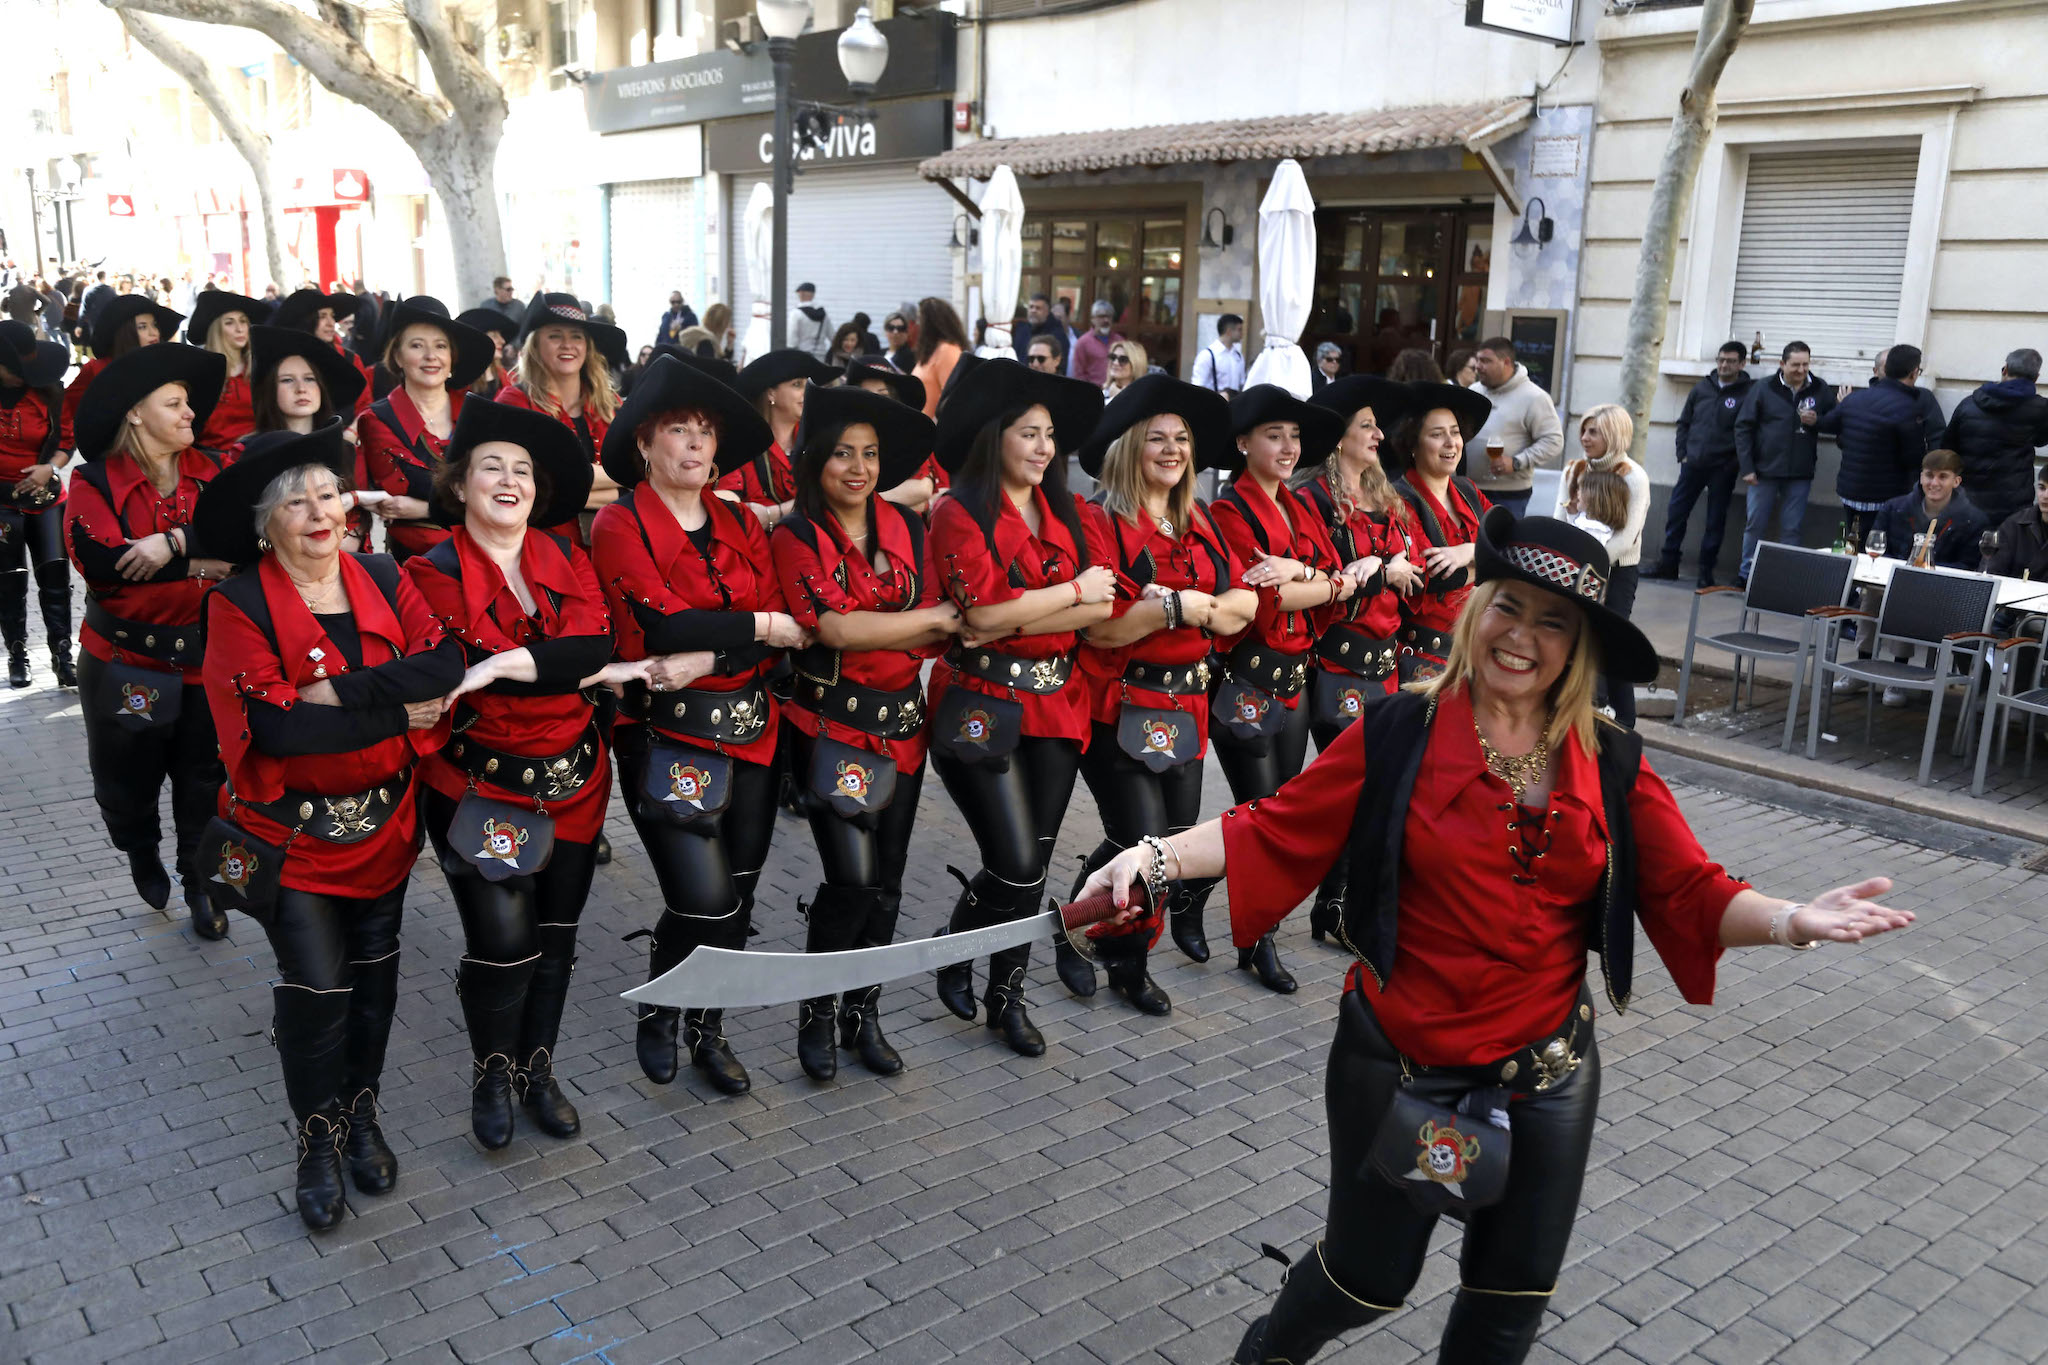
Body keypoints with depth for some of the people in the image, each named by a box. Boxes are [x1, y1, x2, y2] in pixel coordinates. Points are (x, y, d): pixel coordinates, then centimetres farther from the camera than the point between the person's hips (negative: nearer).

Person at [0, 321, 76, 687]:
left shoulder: (49, 390, -2)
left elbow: (67, 437, 6)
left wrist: (51, 467, -11)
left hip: (46, 495, 1)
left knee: (56, 575, -5)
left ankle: (62, 654, 1)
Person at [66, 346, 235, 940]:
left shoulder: (210, 472, 3)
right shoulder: (96, 480, -7)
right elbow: (97, 561, -21)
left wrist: (174, 542, -26)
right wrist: (204, 562, -22)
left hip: (205, 654, 2)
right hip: (125, 660, -2)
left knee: (204, 777, 8)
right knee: (128, 777, 12)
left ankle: (199, 881, 28)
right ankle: (141, 852, 43)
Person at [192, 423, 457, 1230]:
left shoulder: (382, 581, 0)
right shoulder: (239, 606, -12)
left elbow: (444, 663, -14)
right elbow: (273, 726, -22)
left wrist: (346, 689, -25)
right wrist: (396, 715, -20)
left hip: (384, 823, 4)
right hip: (293, 831, -4)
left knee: (373, 975, 14)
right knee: (315, 988, -1)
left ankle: (362, 1117, 36)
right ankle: (318, 1142, 22)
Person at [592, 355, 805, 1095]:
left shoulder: (741, 524, 10)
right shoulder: (620, 525, -5)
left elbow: (783, 630, -2)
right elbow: (661, 624, -19)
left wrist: (702, 659, -18)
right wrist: (764, 627, -12)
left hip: (750, 729, 5)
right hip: (666, 736, -5)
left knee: (738, 893, 9)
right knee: (703, 899, -11)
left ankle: (708, 1030, 30)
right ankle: (655, 1017, 18)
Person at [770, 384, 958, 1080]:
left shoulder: (906, 527, 7)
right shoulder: (796, 538, -6)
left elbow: (935, 638, 4)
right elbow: (835, 630, -18)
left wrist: (860, 631, -13)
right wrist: (932, 618, -11)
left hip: (901, 722, 5)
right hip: (831, 725, -5)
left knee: (887, 876, 9)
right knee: (854, 877, -13)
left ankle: (863, 1014, 27)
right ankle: (816, 1014, 10)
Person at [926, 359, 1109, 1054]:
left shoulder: (1064, 514, 11)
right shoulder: (960, 515, -6)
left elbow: (1103, 609, -1)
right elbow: (984, 613, -18)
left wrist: (1013, 621, -15)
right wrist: (1074, 591, -9)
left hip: (1056, 706, 6)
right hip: (983, 708, -5)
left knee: (1035, 864, 9)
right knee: (1016, 867, -8)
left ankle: (1008, 994, 25)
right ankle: (953, 956, 22)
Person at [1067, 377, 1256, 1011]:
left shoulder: (1200, 524, 14)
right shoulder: (1099, 522, -8)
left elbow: (1244, 603, 5)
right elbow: (1099, 627, -19)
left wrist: (1188, 605, -13)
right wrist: (1179, 608, -16)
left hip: (1186, 708, 7)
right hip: (1120, 711, -7)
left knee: (1180, 836, 8)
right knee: (1146, 844, -10)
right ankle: (1076, 935, 17)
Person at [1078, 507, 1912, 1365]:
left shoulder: (1613, 770, -2)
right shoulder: (1397, 737, -11)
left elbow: (1691, 895, -5)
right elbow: (1276, 835, -12)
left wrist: (1797, 921, -23)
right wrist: (1156, 856, -25)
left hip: (1549, 1078, 3)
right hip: (1398, 1069, -3)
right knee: (1368, 1279, 14)